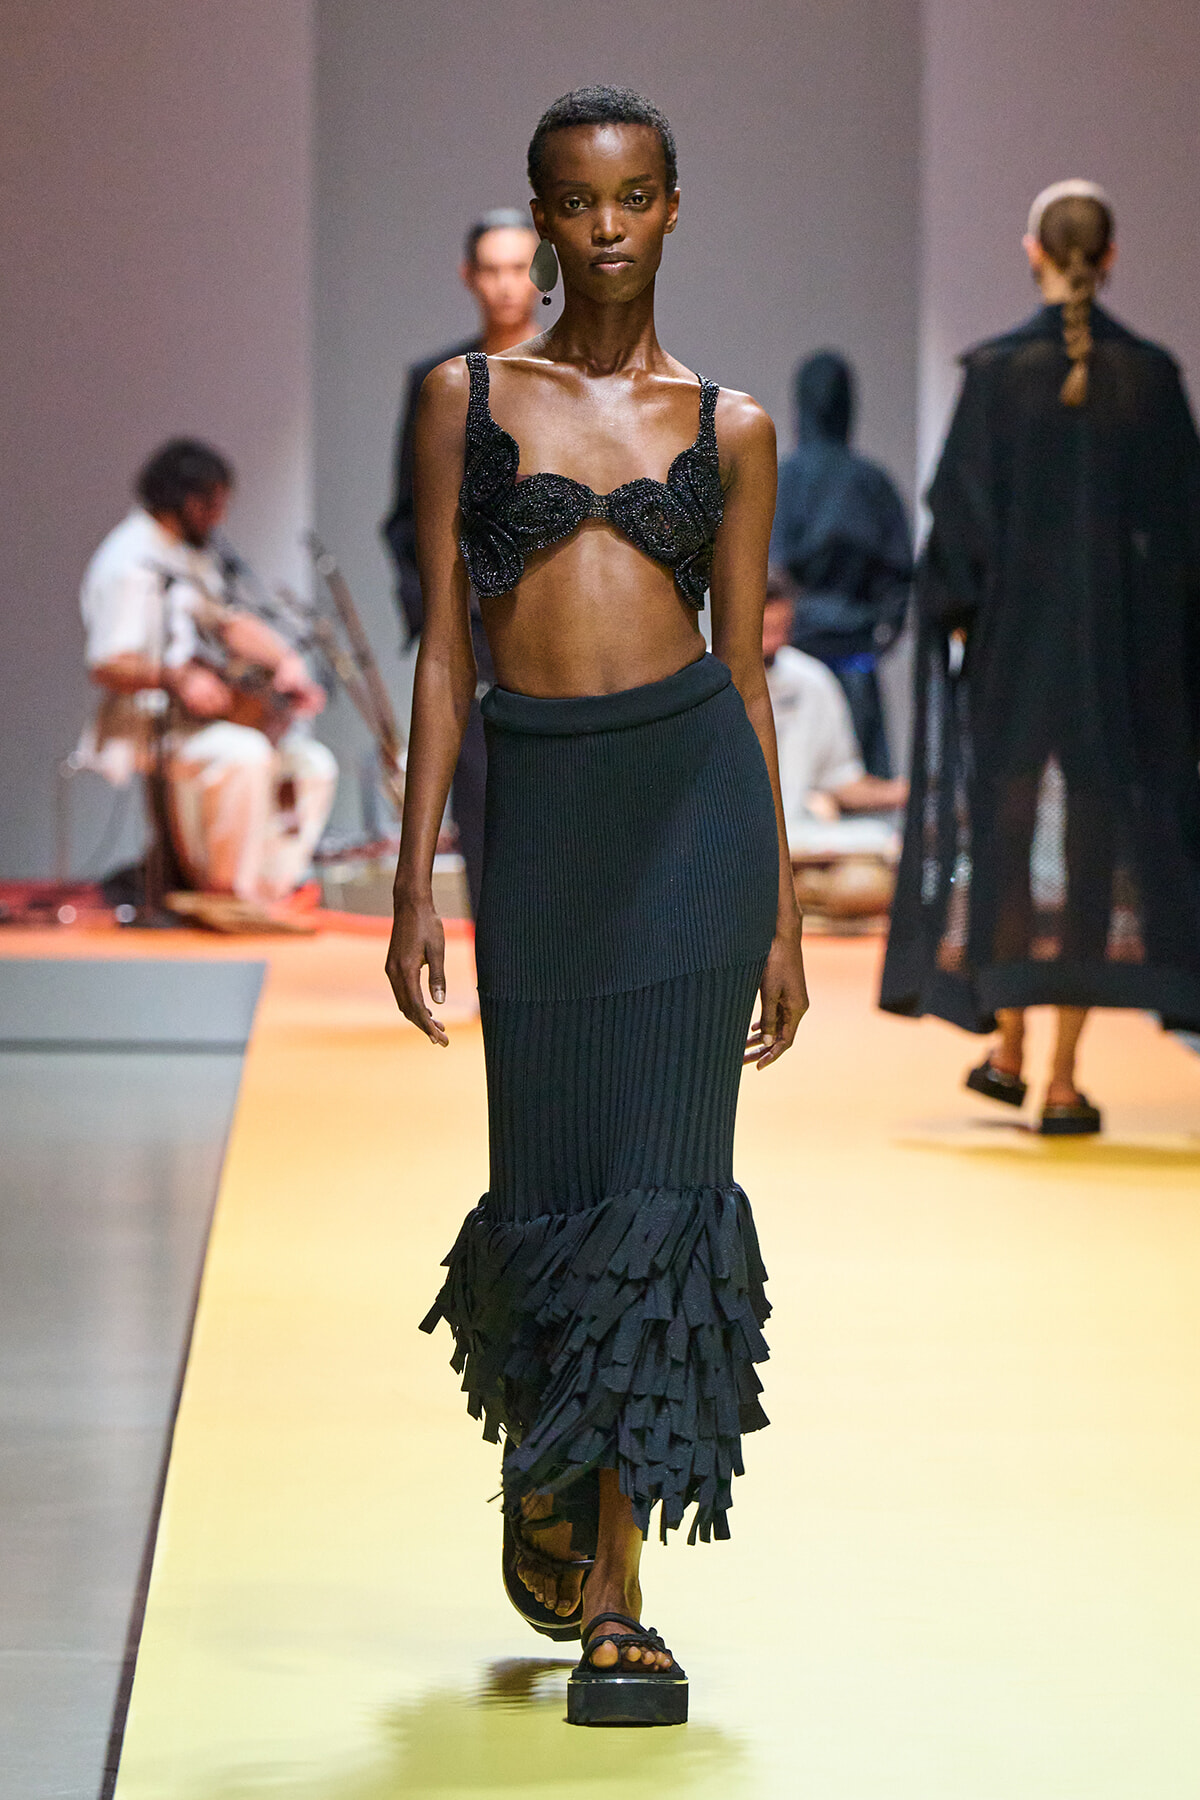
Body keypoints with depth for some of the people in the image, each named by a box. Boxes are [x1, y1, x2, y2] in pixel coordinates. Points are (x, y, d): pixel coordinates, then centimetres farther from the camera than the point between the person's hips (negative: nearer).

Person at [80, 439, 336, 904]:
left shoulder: (192, 554, 16)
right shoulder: (129, 565, -14)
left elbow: (229, 621, 20)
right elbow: (106, 667, -20)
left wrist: (287, 662, 2)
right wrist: (178, 679, -36)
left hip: (198, 715, 10)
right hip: (145, 726, -10)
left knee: (313, 764, -1)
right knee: (244, 754, -34)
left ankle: (274, 890, -4)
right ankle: (229, 894, -27)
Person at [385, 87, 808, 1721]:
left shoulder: (727, 428, 9)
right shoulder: (468, 400, 9)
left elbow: (745, 669, 10)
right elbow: (445, 650, 6)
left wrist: (784, 917, 8)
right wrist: (416, 886, -1)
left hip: (695, 790, 0)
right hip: (537, 804, 1)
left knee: (662, 1182, -6)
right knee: (551, 1187, 3)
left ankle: (617, 1594, -1)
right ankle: (540, 1475, 33)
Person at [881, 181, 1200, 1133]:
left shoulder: (996, 372, -7)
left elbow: (960, 515, -7)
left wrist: (953, 616, 5)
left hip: (1014, 634, 0)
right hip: (1121, 645, 0)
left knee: (1008, 827, 14)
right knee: (1097, 836, 3)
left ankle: (1007, 1049, 18)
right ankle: (1064, 1083, 2)